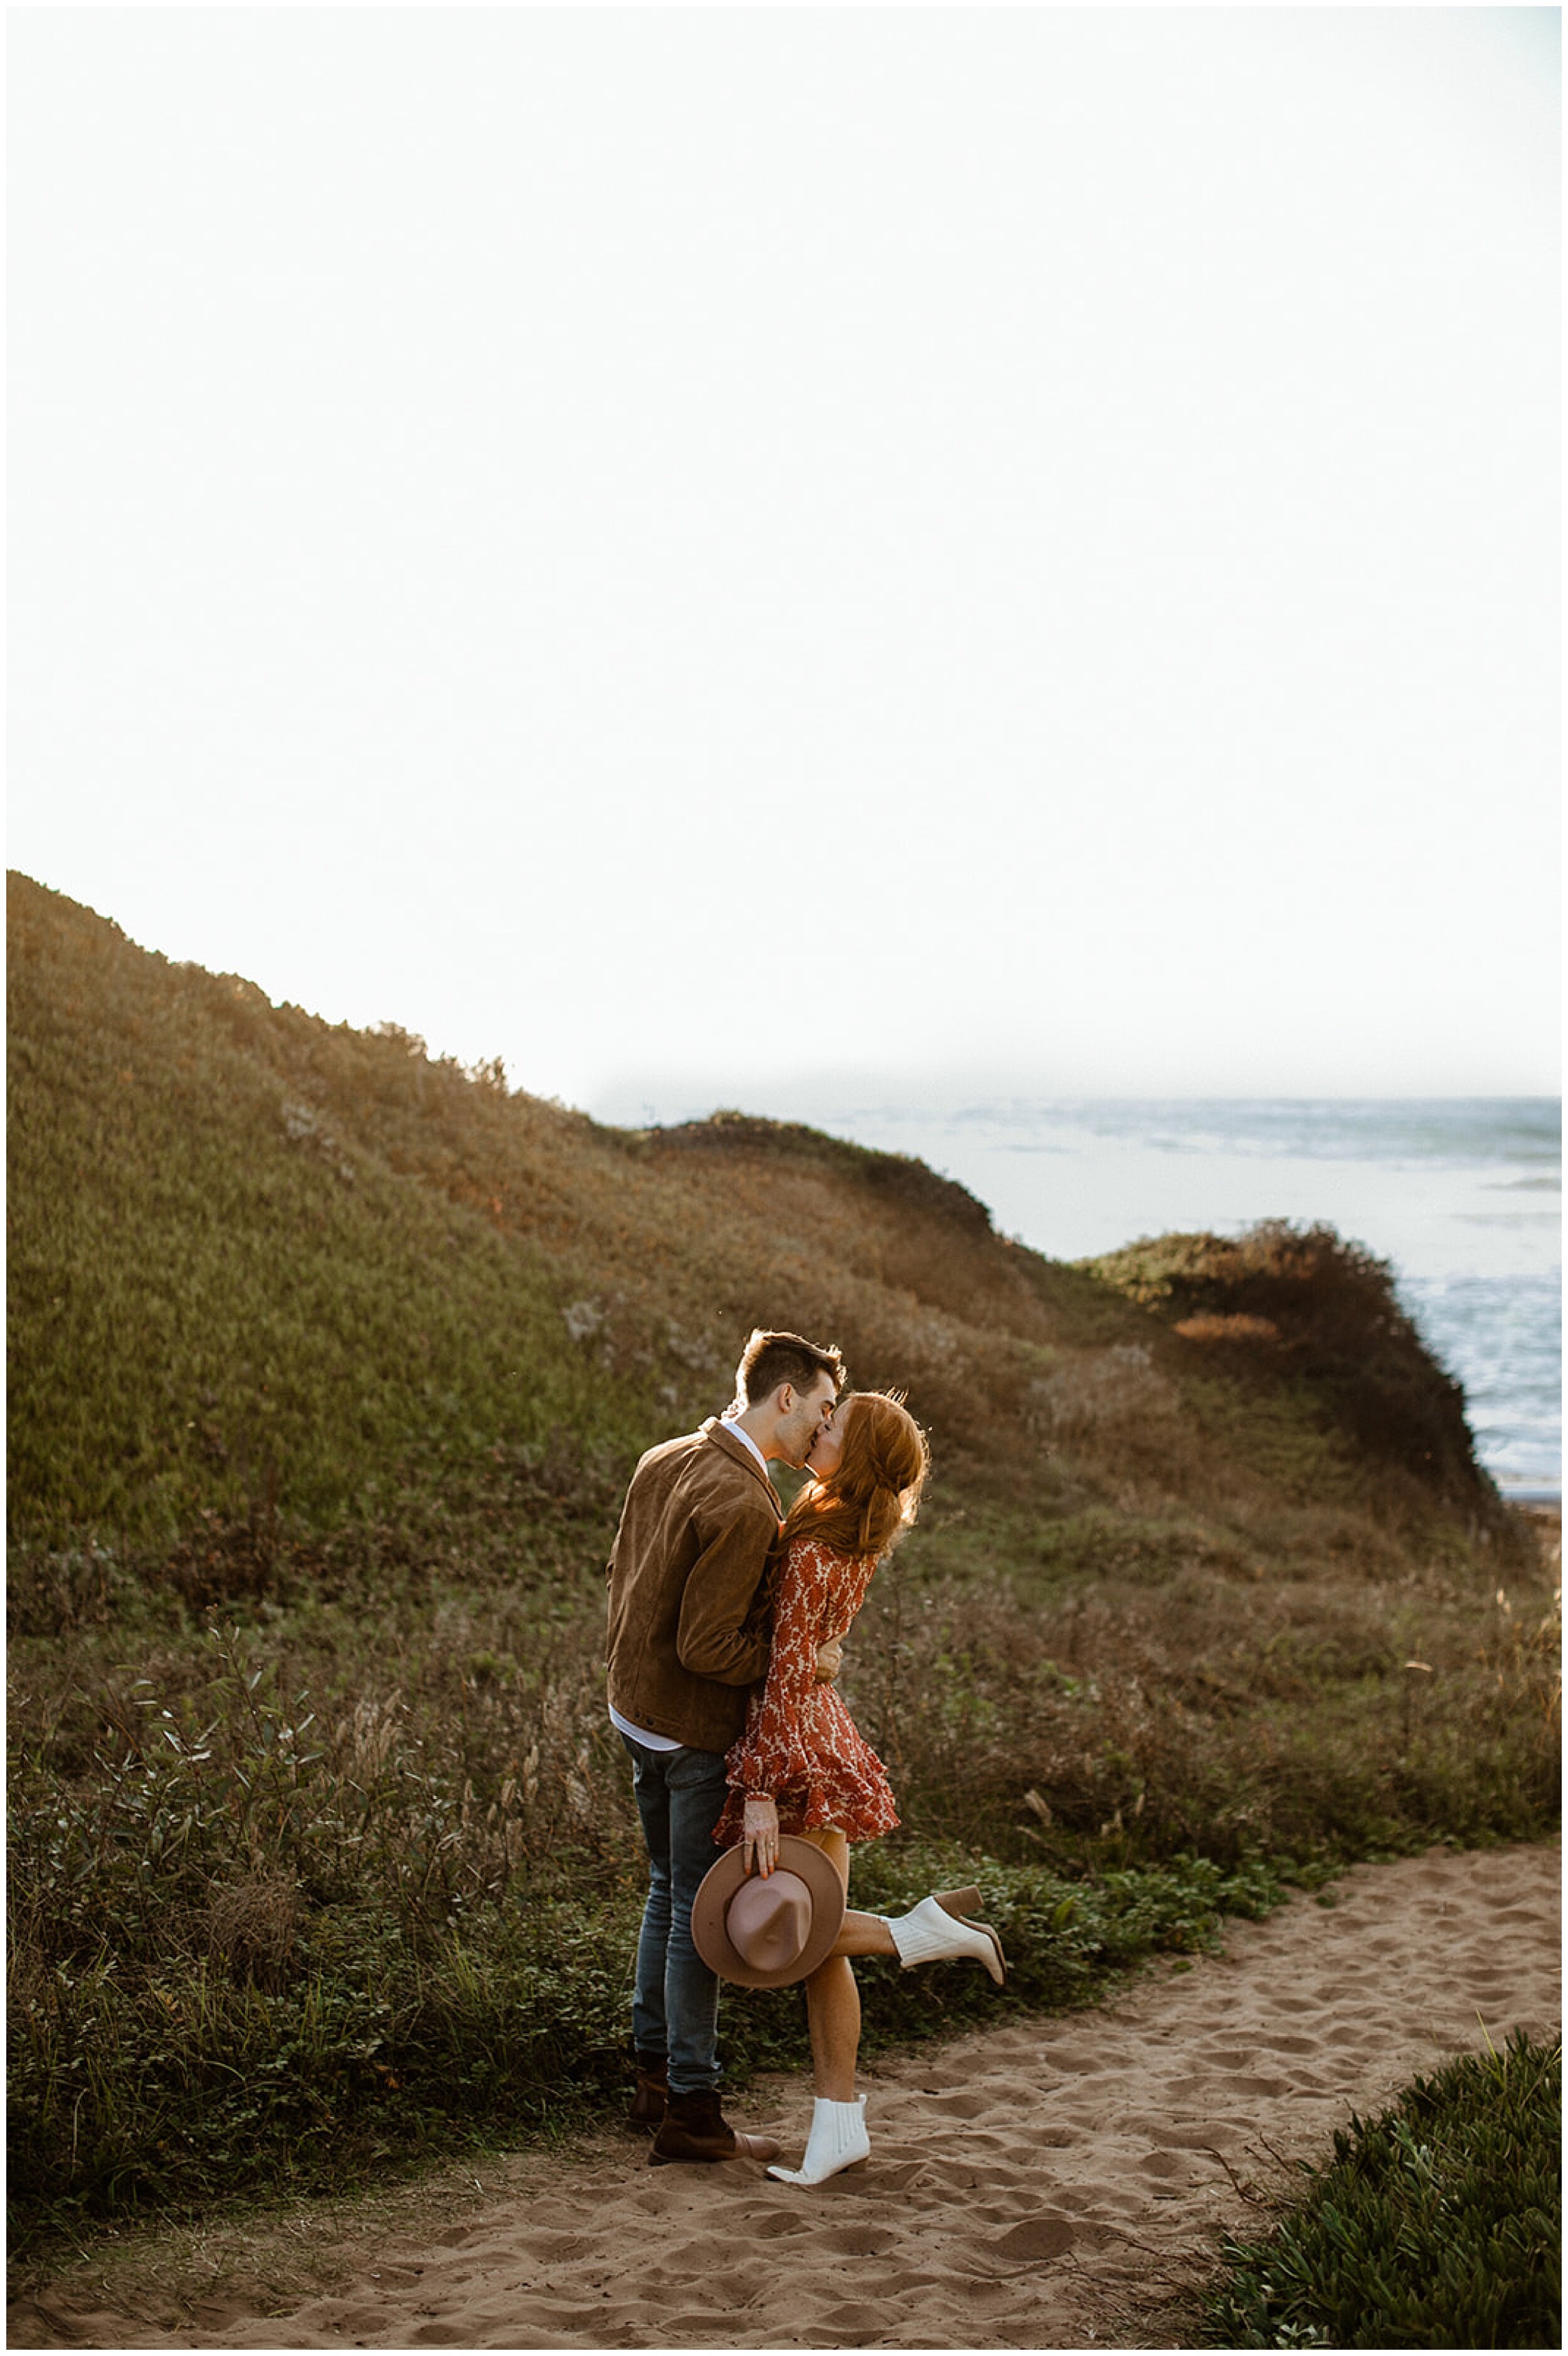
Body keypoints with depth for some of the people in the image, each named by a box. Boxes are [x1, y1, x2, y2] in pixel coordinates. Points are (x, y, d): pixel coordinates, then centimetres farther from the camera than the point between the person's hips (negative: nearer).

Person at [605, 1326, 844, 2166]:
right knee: (703, 1913, 2)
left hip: (635, 1710, 9)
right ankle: (690, 2109, 11)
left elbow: (621, 1578, 12)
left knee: (670, 1890, 21)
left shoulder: (664, 1462, 3)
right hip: (698, 1732, -9)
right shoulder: (743, 1505, -25)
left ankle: (655, 2075, 30)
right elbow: (707, 1646, -25)